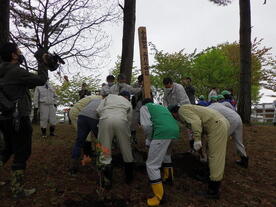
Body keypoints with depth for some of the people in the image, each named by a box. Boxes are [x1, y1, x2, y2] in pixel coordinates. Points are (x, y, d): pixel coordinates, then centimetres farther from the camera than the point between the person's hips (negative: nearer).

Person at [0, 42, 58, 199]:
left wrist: (43, 65, 11)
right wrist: (43, 63, -2)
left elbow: (31, 83, 13)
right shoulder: (16, 71, -17)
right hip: (19, 119, -9)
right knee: (22, 153, 2)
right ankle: (18, 190, 13)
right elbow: (41, 80, -14)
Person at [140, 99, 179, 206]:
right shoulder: (161, 106, 37)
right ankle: (168, 177, 51)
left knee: (152, 165, 2)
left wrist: (150, 139, 16)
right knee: (166, 154, 35)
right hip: (175, 130, 8)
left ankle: (159, 197, 6)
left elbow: (147, 125, 1)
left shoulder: (144, 107, 17)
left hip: (163, 132, -8)